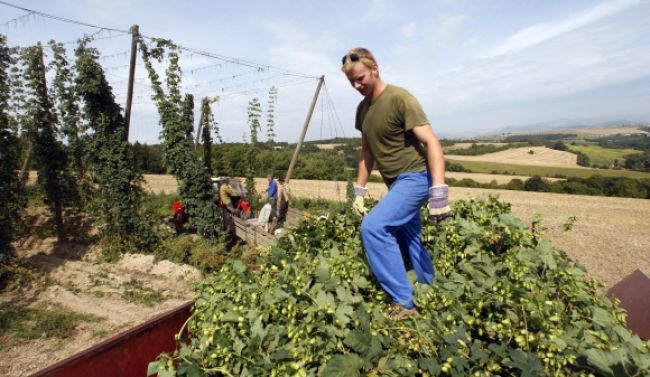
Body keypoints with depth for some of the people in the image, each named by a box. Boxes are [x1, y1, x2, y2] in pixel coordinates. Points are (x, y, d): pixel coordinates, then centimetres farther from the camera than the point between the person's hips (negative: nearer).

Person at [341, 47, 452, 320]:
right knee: (407, 242, 15)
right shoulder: (362, 108, 10)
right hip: (396, 183, 9)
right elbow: (367, 151, 18)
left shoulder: (399, 98, -15)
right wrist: (359, 190, 15)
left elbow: (431, 142, -21)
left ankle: (403, 303, -12)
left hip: (415, 177, -9)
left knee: (373, 226, -22)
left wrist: (438, 190, -29)